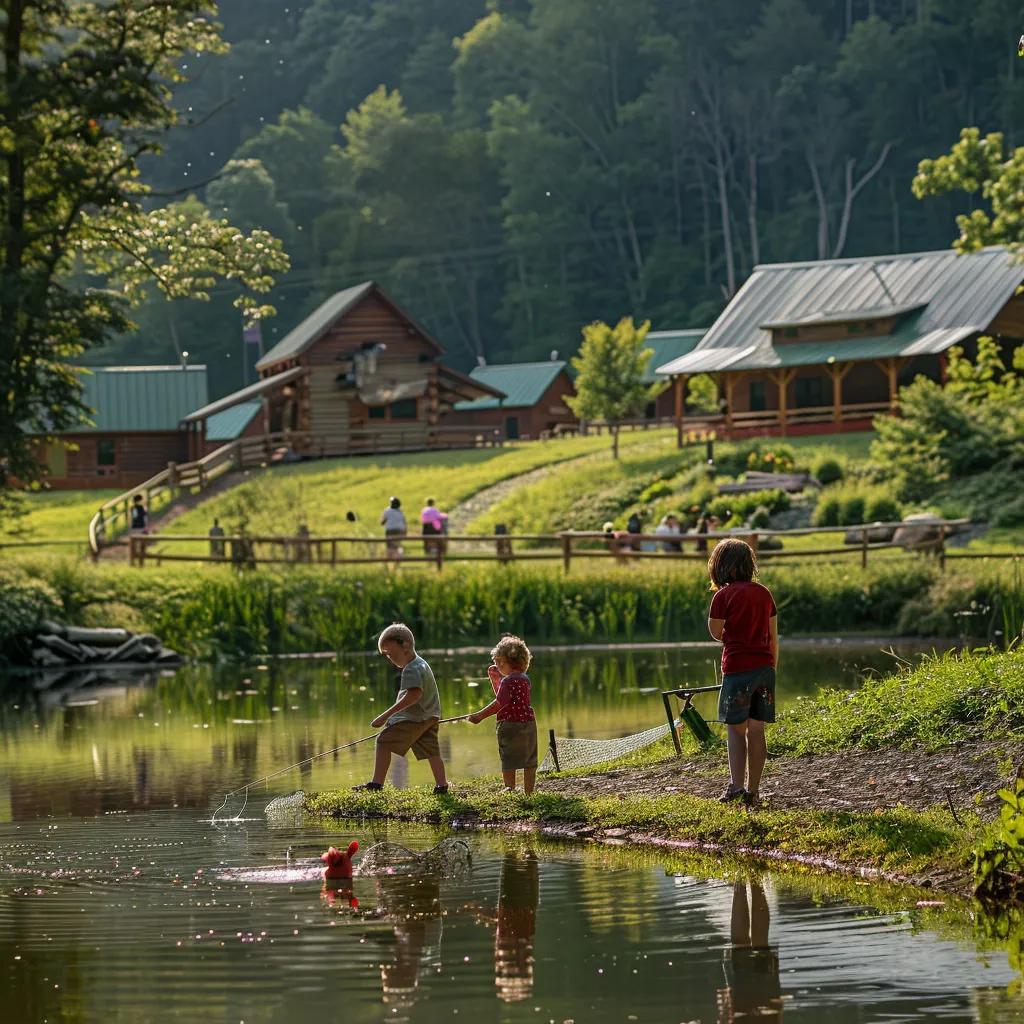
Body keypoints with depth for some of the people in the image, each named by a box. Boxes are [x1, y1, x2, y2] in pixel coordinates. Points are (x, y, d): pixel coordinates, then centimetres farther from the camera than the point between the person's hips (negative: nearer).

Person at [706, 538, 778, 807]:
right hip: (764, 667, 4)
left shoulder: (724, 595, -8)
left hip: (738, 668, -4)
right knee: (756, 729, 7)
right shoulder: (764, 593, 7)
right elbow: (773, 636, 11)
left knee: (736, 728, 3)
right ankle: (752, 790, 10)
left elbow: (716, 632, 1)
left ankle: (736, 785, -10)